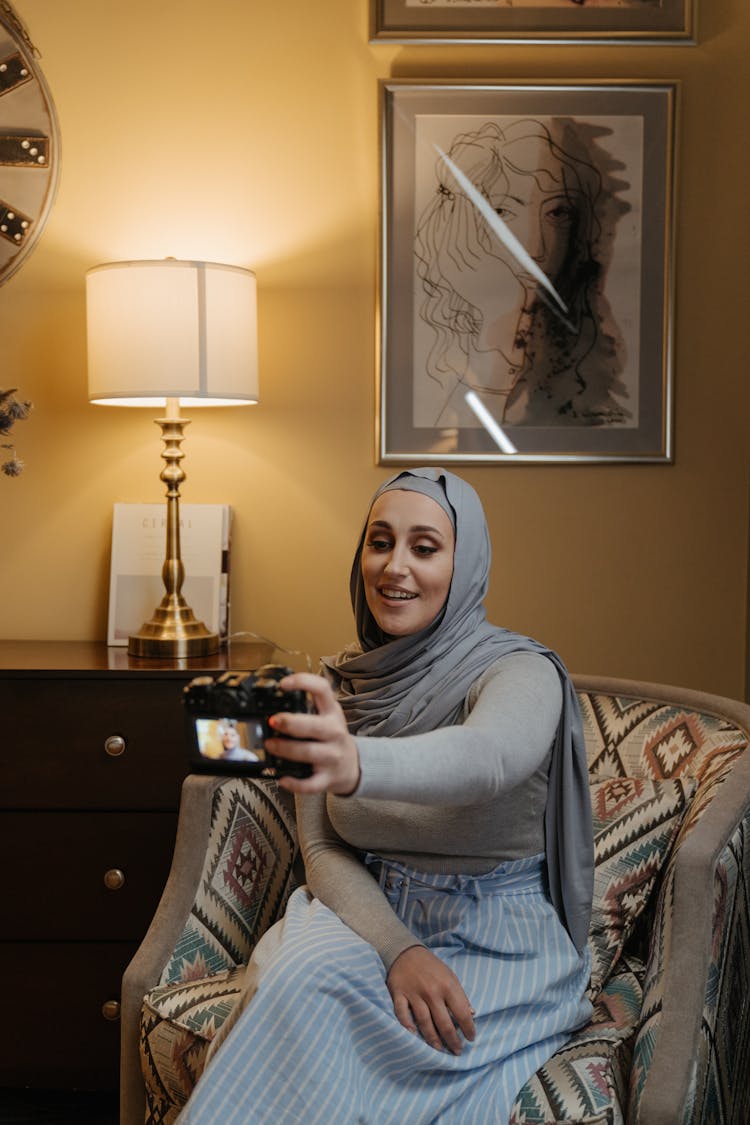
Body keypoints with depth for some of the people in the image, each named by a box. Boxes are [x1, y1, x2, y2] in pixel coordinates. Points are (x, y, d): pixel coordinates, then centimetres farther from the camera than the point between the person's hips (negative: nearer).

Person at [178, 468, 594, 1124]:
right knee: (301, 970, -32)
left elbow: (486, 756, -38)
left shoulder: (522, 672, -13)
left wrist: (357, 764, -60)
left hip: (499, 947, -4)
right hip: (373, 918, 4)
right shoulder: (339, 683, 2)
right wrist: (399, 949, -20)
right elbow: (324, 850, 0)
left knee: (311, 986, -31)